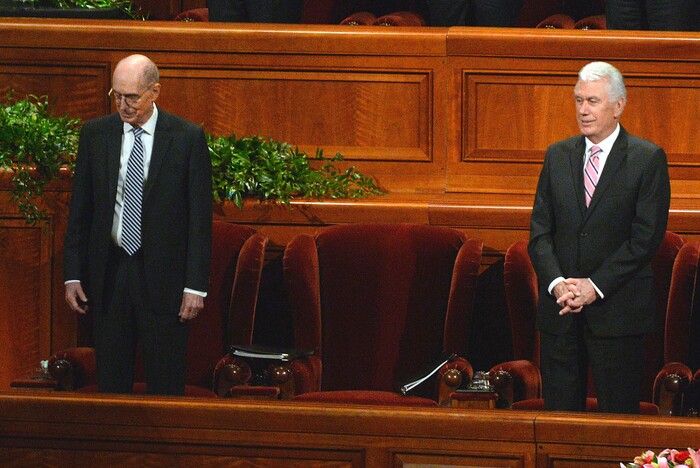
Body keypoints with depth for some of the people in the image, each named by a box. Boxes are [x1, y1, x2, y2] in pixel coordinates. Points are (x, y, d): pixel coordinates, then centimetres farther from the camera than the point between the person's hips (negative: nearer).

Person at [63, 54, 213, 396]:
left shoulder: (187, 138, -3)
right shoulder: (95, 134, 5)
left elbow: (200, 217, -3)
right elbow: (79, 210, 9)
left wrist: (195, 286, -8)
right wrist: (72, 275, 3)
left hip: (163, 277, -2)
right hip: (109, 273, 3)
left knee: (165, 385, 0)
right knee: (110, 381, 4)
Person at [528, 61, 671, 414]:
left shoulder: (648, 159, -2)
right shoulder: (558, 156, 11)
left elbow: (646, 237, -8)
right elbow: (539, 232, 8)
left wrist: (596, 286, -14)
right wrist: (556, 283, -9)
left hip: (617, 311, -4)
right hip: (560, 308, 4)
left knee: (618, 414, -2)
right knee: (560, 412, 4)